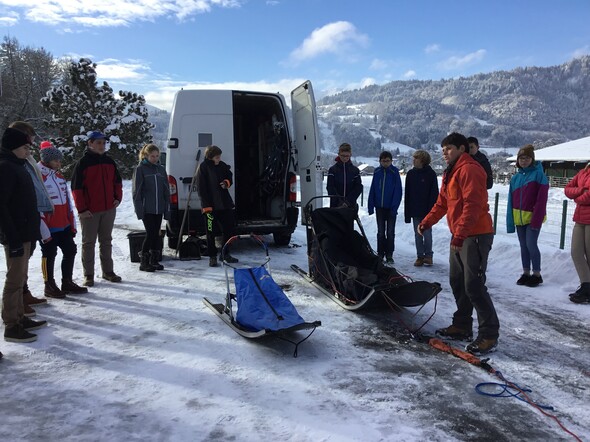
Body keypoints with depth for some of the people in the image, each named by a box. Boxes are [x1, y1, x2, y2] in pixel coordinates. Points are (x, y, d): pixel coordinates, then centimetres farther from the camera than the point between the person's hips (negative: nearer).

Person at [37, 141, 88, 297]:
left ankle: (67, 282, 26)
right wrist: (44, 231, -18)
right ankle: (49, 286, 19)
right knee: (49, 256, 4)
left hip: (64, 226, 8)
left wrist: (72, 224, 14)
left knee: (70, 251, 12)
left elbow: (67, 202, 16)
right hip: (49, 228, -8)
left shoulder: (59, 176, 12)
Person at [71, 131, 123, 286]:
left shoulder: (109, 161, 10)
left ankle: (108, 271, 22)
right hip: (89, 211, -5)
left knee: (106, 241, 13)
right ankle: (88, 275, 10)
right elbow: (76, 187, -10)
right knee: (89, 243, 3)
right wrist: (81, 209, -14)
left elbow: (117, 181, 18)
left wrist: (117, 198, 3)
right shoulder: (82, 163, -7)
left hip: (109, 209, 5)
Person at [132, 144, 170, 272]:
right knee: (150, 234, -7)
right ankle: (144, 262, 5)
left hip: (159, 208, 5)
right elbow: (136, 190, -5)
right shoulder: (140, 169, -2)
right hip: (147, 209, -5)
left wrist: (167, 208, 9)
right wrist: (139, 209, -12)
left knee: (156, 234, 9)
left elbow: (166, 190, 14)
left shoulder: (161, 169, 13)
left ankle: (154, 260, 19)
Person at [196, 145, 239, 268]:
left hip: (225, 203, 6)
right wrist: (207, 205, -16)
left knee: (229, 228, 10)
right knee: (211, 232, 2)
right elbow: (201, 188, -10)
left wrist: (227, 183, -2)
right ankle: (212, 256, 14)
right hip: (210, 205, -6)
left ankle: (225, 254, 24)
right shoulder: (203, 167, -8)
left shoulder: (222, 166, 7)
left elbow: (230, 177, 23)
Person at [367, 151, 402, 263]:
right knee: (380, 232, 10)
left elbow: (398, 191, -8)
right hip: (379, 207, 3)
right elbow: (372, 190, 4)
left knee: (390, 232, 5)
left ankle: (389, 255, 13)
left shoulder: (395, 172, -5)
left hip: (390, 208, -2)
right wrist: (371, 206, -1)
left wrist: (394, 207, -15)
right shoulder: (377, 172, 2)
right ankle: (380, 254, 18)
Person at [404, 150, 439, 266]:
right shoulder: (411, 173, 5)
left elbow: (434, 193, -7)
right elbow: (407, 193, 7)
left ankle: (428, 255, 16)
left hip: (427, 210, -4)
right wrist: (407, 211, 3)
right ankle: (420, 256, 16)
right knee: (417, 235, 8)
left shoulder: (430, 174, -6)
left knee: (427, 233, 1)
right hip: (415, 210, 4)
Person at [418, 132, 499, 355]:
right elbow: (442, 203, 22)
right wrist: (426, 222, 11)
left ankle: (489, 335, 0)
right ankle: (462, 326, 26)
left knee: (473, 286, -10)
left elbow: (472, 206, -24)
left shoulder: (469, 170, -14)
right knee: (457, 282, 14)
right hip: (459, 236, 10)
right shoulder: (450, 173, 18)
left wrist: (459, 234, -28)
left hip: (476, 235, -10)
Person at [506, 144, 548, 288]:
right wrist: (510, 221, 6)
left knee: (531, 245, -6)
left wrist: (536, 219, -18)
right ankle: (526, 273, 20)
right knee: (523, 246, 11)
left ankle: (537, 274, 7)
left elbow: (541, 199, -13)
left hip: (533, 217, -6)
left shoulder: (538, 174, -8)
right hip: (519, 218, 6)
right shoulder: (515, 177, 9)